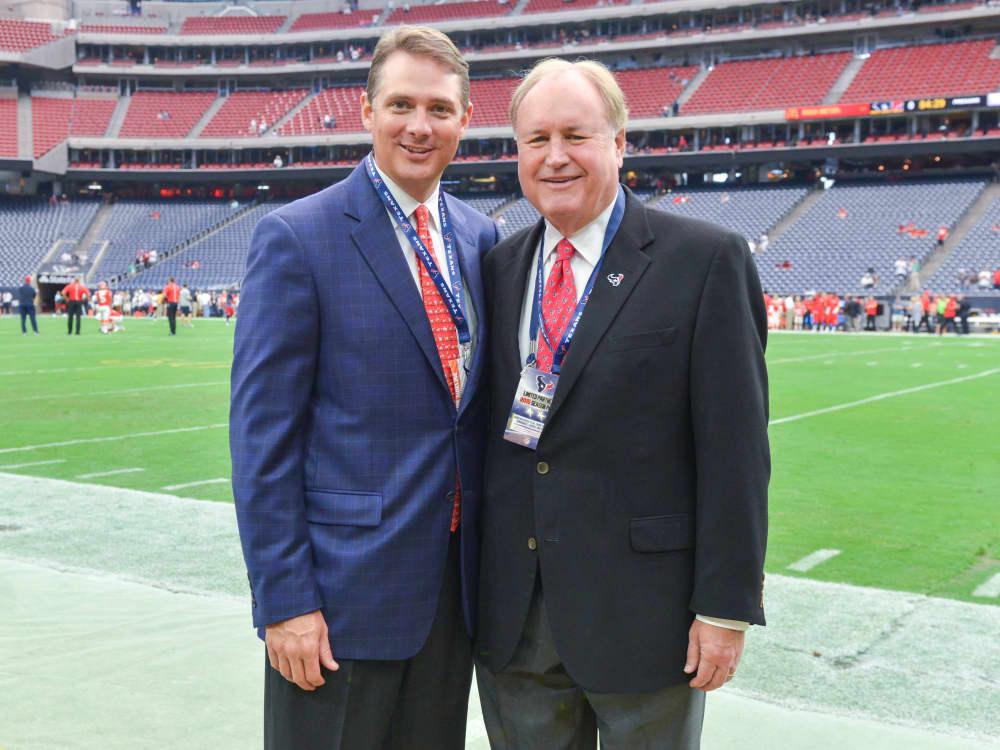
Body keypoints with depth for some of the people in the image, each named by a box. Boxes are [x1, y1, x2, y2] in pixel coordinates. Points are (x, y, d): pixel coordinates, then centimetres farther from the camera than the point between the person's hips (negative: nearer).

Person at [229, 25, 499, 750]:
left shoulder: (482, 240, 8)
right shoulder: (296, 237, -9)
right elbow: (262, 430, -11)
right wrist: (283, 600, -14)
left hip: (456, 580, 6)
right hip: (345, 583, -5)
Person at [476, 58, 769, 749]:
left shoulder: (706, 260, -8)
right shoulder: (502, 266, 8)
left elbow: (735, 446, -10)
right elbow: (488, 425, 10)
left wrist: (725, 607, -12)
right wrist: (479, 576, 9)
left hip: (640, 614, -4)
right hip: (512, 613, 5)